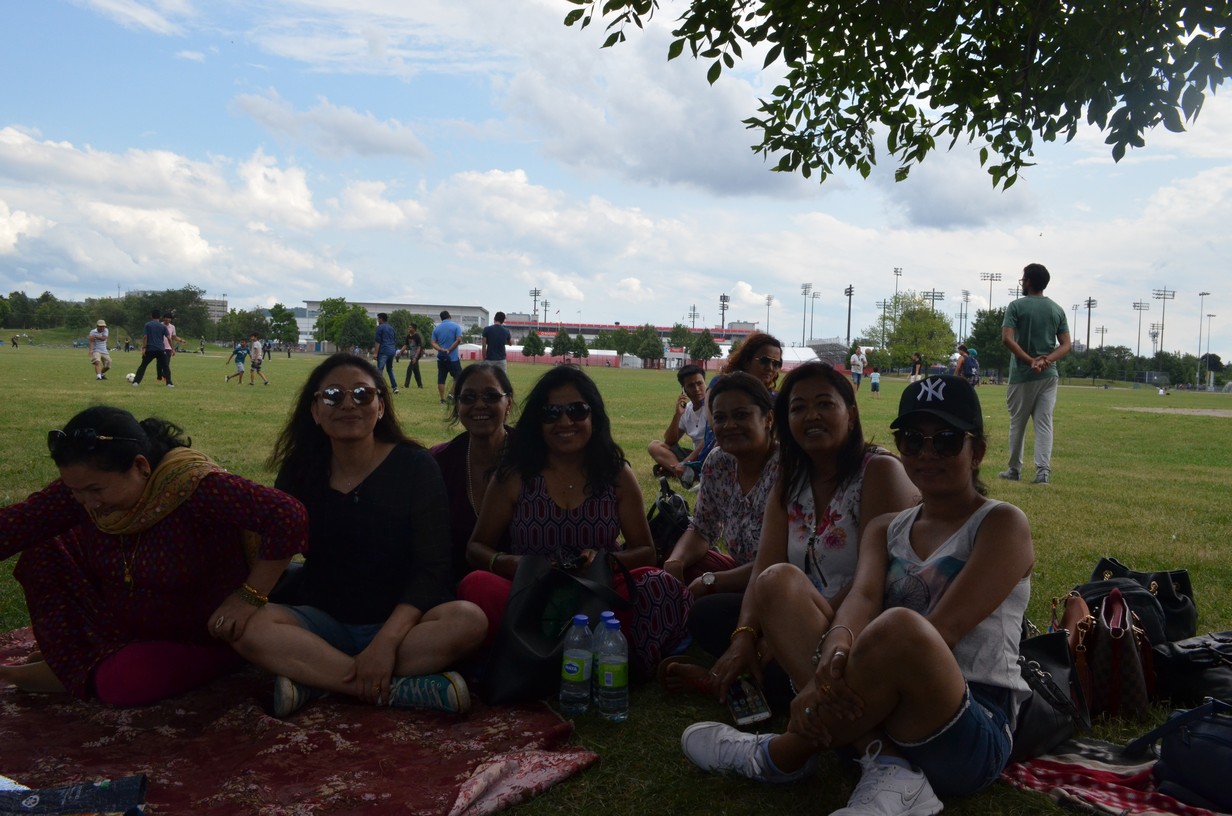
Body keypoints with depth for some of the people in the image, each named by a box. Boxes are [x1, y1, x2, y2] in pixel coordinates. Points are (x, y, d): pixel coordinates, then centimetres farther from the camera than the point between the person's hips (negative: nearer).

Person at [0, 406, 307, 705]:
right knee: (43, 554, -5)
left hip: (200, 637, -6)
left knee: (123, 683, -32)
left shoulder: (194, 486, -34)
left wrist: (249, 597, -33)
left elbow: (289, 517, -40)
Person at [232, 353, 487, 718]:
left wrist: (386, 641, -24)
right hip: (324, 623, 2)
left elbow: (431, 568, -12)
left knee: (468, 620, -31)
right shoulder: (299, 472, 3)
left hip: (402, 621, -2)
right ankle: (397, 689, -28)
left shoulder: (415, 466, -6)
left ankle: (318, 680, -24)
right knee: (246, 626, -27)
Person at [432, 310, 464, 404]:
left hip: (441, 358, 4)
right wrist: (449, 350, -10)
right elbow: (458, 340, -13)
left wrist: (441, 349, -12)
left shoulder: (436, 328, 8)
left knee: (441, 379, 7)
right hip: (453, 357, -4)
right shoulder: (456, 326, -3)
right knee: (458, 377, 6)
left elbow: (433, 343, 0)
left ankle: (442, 399, 8)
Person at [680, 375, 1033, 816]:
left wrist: (825, 684, -24)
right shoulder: (886, 530, 15)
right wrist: (836, 646, -32)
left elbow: (942, 630, -16)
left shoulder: (1002, 524, -2)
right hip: (883, 712, 5)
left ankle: (782, 755, -10)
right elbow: (863, 596, -6)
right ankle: (884, 764, -21)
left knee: (899, 627, -38)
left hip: (973, 733, -5)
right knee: (779, 581, -8)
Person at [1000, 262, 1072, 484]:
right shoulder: (1057, 310, 8)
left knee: (1017, 423, 8)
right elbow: (1066, 345, 2)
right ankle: (1043, 470, -7)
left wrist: (1030, 361, -17)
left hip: (1021, 375, -3)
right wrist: (1046, 360, -12)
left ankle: (1014, 470, 17)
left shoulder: (1016, 306, -5)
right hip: (1049, 375, 3)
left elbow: (1007, 339, -17)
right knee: (1044, 423, 2)